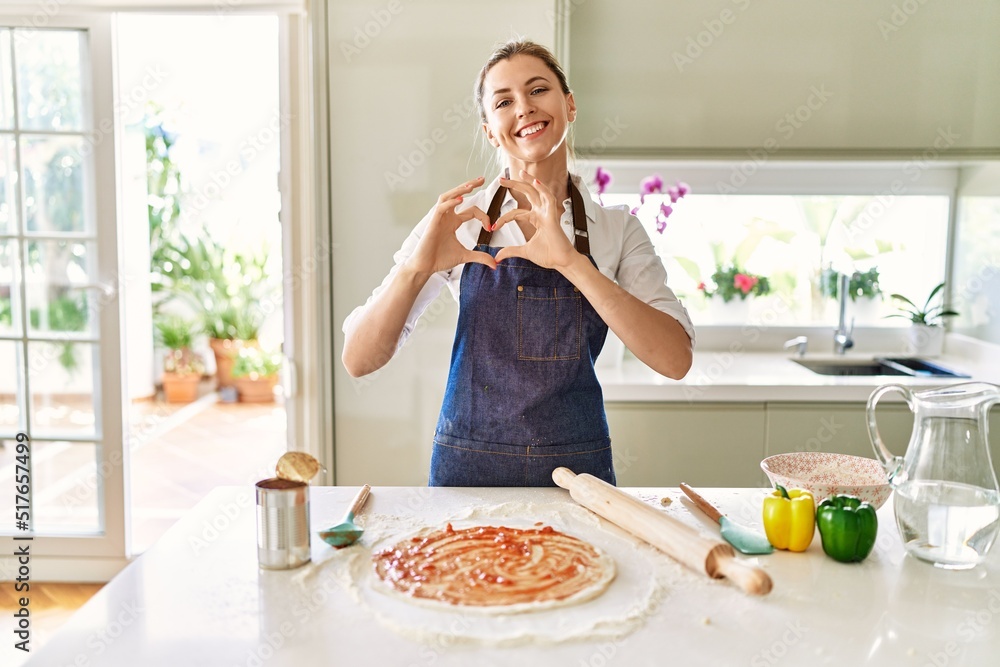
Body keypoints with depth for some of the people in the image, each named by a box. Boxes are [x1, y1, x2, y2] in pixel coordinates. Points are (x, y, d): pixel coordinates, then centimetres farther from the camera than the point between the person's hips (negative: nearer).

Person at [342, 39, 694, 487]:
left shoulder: (617, 228, -1)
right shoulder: (457, 219, -3)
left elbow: (675, 360, -15)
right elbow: (358, 361, -7)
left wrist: (571, 262, -24)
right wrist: (416, 268, -25)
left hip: (578, 471, 1)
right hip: (469, 469, 0)